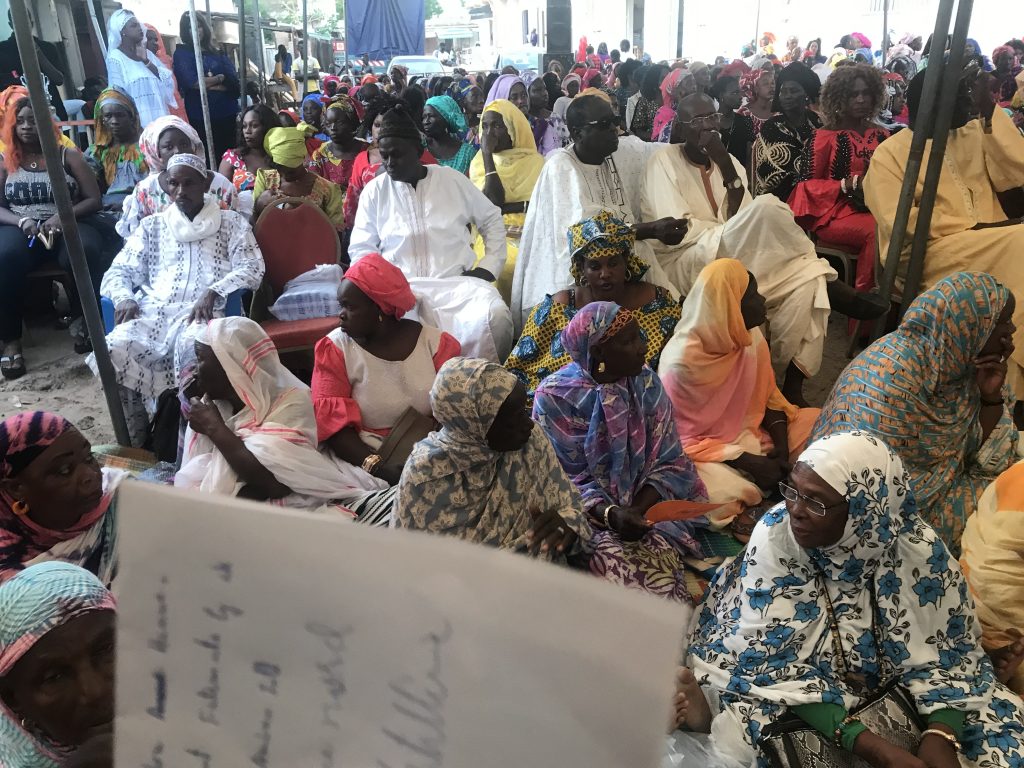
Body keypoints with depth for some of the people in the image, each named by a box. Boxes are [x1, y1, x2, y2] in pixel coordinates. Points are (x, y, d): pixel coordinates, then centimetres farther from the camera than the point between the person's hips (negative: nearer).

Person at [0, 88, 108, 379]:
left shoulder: (68, 156, 10)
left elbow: (94, 199, 2)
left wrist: (62, 216, -15)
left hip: (67, 223, -1)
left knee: (86, 252, -38)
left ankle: (81, 320, -16)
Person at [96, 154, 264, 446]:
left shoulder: (232, 222, 15)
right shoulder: (152, 225, 24)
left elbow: (252, 269, 1)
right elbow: (118, 271, 19)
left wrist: (214, 292, -17)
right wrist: (124, 297, -6)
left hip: (205, 313, -3)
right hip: (154, 312, 3)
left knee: (193, 353, -39)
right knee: (111, 353, -28)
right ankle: (134, 445, -12)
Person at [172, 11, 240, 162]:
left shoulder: (218, 54, 15)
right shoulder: (181, 53, 6)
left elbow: (235, 83, 2)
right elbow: (191, 82, -10)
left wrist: (207, 83, -8)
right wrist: (220, 78, 0)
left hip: (227, 114, 3)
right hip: (200, 117, -3)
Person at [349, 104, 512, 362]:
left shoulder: (452, 179, 8)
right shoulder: (374, 191, 9)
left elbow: (491, 218, 17)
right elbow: (361, 248, 9)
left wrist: (489, 266, 5)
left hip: (458, 281, 0)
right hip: (401, 288, 0)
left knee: (494, 317, -29)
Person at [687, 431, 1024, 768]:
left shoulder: (917, 549, -20)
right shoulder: (775, 537, -25)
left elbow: (943, 653, -8)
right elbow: (774, 662, -24)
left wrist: (941, 738, -27)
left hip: (888, 691, 3)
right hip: (792, 705, -2)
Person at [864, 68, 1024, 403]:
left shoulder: (975, 134, 18)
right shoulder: (890, 152, 2)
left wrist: (991, 113, 0)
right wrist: (975, 227, -14)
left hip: (992, 249, 5)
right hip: (927, 252, -5)